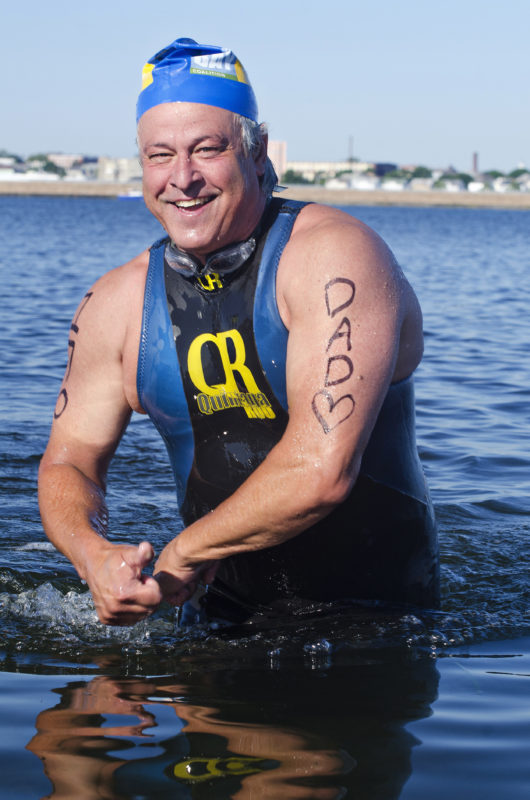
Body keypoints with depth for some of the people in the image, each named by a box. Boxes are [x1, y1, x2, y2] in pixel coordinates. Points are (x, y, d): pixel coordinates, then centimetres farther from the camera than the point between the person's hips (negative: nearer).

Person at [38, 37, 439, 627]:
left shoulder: (335, 257, -17)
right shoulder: (117, 304, 0)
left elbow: (321, 471, -25)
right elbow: (69, 461, 6)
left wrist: (182, 554, -16)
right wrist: (94, 554, -17)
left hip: (378, 607, -3)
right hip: (230, 615, 3)